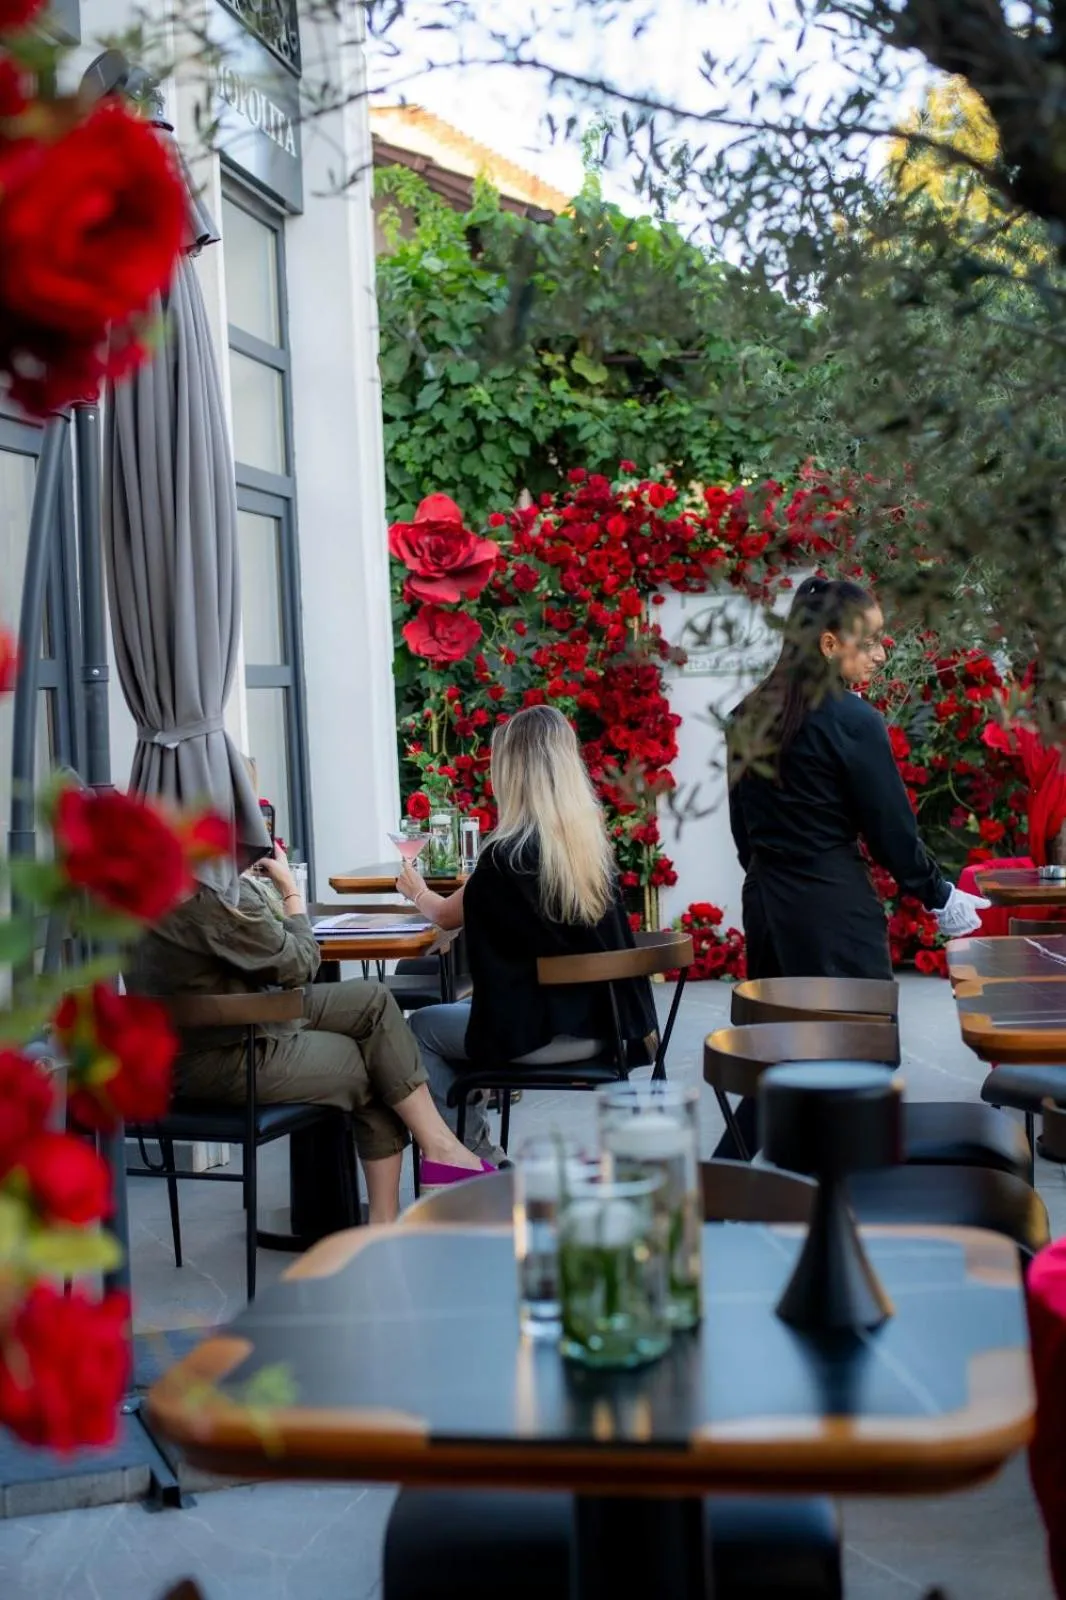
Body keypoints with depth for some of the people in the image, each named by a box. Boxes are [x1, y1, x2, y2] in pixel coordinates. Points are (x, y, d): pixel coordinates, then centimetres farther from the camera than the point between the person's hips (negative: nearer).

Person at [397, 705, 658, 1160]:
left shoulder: (508, 853, -17)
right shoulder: (592, 840, 1)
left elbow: (447, 915, 2)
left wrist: (414, 890, 23)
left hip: (544, 1033, -7)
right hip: (598, 1020, 7)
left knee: (420, 1029, 16)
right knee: (453, 1014, 27)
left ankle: (478, 1156, 17)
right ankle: (478, 1151, 28)